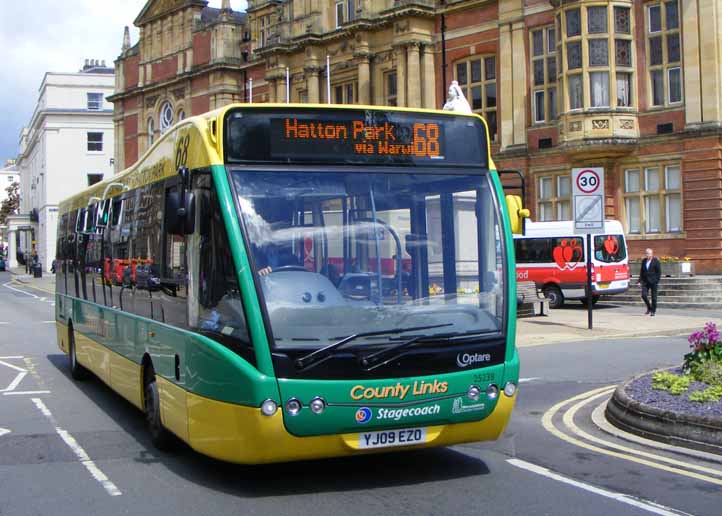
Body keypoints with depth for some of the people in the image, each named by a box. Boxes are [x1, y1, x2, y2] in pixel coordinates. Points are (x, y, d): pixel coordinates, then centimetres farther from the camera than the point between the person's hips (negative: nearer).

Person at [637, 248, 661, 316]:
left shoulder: (656, 261, -5)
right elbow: (641, 271, 14)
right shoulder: (644, 261, 10)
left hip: (653, 282, -4)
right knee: (644, 295, -7)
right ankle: (649, 308, 15)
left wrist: (656, 281, -12)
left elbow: (659, 272, -5)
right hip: (645, 281, 4)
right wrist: (640, 280, 7)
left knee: (654, 297, 2)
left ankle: (653, 311, 13)